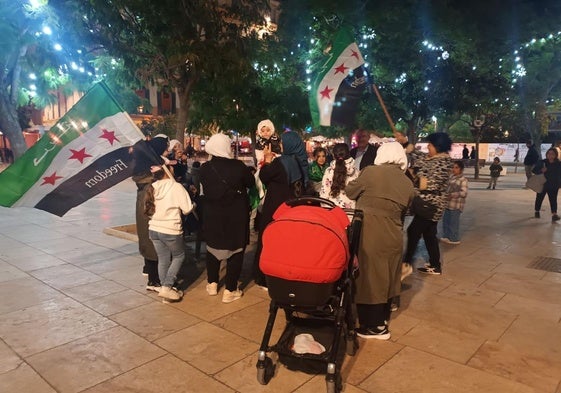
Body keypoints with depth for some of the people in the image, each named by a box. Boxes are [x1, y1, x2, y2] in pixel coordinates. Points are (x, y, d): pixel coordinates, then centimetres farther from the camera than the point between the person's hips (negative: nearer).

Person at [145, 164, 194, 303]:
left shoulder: (152, 188, 3)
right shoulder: (177, 187, -14)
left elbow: (148, 210, 12)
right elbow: (187, 209, -13)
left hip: (154, 229, 5)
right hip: (171, 230, -5)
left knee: (163, 260, 16)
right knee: (179, 256, 15)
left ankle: (166, 290, 24)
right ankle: (167, 287, 6)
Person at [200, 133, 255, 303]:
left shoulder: (205, 168, -9)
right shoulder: (238, 166, -17)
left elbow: (205, 189, 6)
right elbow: (251, 182, 0)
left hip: (212, 214, 3)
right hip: (236, 215, -3)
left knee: (213, 247, 21)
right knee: (235, 250, 8)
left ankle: (212, 284, 31)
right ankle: (230, 290, 11)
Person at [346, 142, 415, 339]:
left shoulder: (371, 171, -9)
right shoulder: (408, 184, 5)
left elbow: (350, 191, 3)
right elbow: (403, 213, 13)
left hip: (368, 234, -5)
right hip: (392, 236, 5)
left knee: (368, 277, 6)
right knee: (385, 278, 18)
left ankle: (371, 326, 16)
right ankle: (381, 321, 32)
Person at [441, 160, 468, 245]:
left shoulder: (463, 179, -14)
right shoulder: (451, 176, 11)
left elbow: (464, 193, -20)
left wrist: (452, 195, -24)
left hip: (456, 205, -8)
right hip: (449, 203, 8)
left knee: (454, 222, 0)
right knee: (445, 220, 14)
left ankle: (454, 239, 12)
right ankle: (446, 236, 27)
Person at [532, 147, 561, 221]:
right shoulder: (542, 162, -2)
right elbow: (534, 170, -3)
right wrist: (541, 171, -22)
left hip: (553, 186, -1)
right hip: (542, 184, 1)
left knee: (553, 200, -6)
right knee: (539, 199, 13)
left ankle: (554, 214, -11)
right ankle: (537, 212, 30)